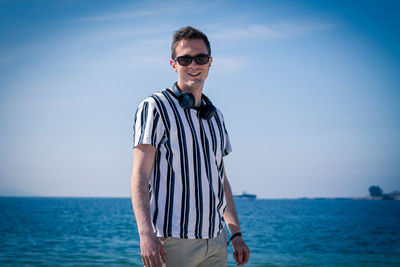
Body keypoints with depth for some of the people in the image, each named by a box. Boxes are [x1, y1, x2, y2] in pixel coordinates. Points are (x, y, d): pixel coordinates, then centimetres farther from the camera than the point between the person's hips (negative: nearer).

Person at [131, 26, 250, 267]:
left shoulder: (216, 116, 17)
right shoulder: (155, 107, -2)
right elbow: (139, 177, -9)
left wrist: (236, 233, 15)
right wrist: (146, 234, -20)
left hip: (216, 239, 6)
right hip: (171, 240, -6)